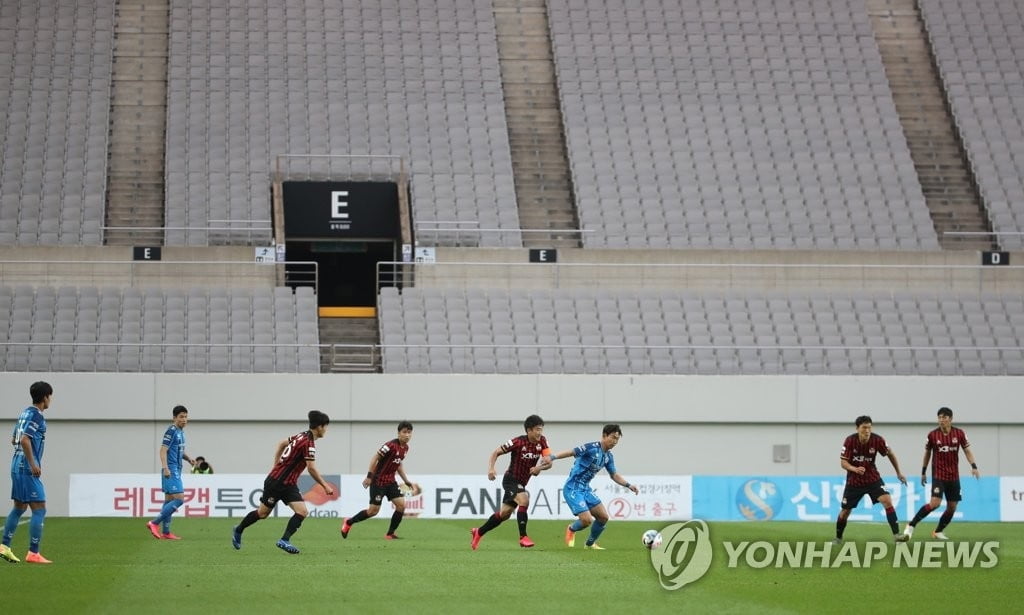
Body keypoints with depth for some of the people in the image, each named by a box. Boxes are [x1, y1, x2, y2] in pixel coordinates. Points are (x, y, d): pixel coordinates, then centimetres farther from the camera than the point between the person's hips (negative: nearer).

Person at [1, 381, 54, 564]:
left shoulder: (25, 413, 13)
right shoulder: (36, 416, -14)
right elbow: (25, 440, -24)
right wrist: (33, 464, -21)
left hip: (17, 465, 9)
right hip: (27, 468, -9)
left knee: (19, 507, 17)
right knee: (39, 509, -7)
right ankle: (33, 553, -10)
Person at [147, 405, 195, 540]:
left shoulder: (180, 432, 16)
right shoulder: (171, 431, -12)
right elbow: (163, 450, -19)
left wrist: (188, 459, 11)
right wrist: (165, 468, -28)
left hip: (176, 471, 10)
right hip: (171, 470, -10)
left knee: (169, 500, 11)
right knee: (179, 499, -15)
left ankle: (165, 532, 14)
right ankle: (154, 523, -13)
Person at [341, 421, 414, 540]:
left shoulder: (405, 448, 6)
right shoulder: (391, 445, -20)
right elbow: (375, 458, -19)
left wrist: (406, 481, 20)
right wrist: (369, 476, -22)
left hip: (391, 481, 8)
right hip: (378, 481, -8)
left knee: (401, 505, -8)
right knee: (373, 510, -5)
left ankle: (390, 534, 3)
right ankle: (348, 522, 18)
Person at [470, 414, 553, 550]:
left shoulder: (542, 442, -6)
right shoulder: (518, 442, -20)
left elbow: (549, 462, -10)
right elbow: (496, 452, -11)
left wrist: (540, 467, -31)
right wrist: (491, 468, -26)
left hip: (521, 483, 7)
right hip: (511, 480, -7)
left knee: (505, 513, 14)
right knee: (523, 500, -31)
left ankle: (478, 532, 33)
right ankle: (523, 537, -26)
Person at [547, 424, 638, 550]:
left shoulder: (608, 456, 7)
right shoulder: (592, 448, -19)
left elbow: (614, 475, 19)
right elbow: (572, 452, -28)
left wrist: (628, 485, 7)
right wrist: (552, 457, -41)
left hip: (585, 489, 8)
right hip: (573, 489, -8)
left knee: (603, 517, 5)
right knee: (587, 520, -17)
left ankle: (590, 544, 26)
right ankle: (571, 530, 18)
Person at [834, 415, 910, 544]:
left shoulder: (877, 440, -16)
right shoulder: (850, 441, -19)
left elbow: (890, 454, 2)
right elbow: (843, 462, -17)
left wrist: (898, 473, 9)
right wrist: (855, 469, -38)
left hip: (872, 478, 0)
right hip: (854, 480, 0)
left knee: (887, 501, -21)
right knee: (845, 511, 7)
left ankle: (896, 535, -21)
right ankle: (838, 538, 31)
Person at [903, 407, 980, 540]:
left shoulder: (959, 433, -3)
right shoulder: (932, 435, -7)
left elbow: (967, 451, 3)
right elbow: (927, 453, 7)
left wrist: (974, 466, -12)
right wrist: (923, 472, 11)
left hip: (954, 476, 3)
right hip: (938, 474, -3)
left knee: (952, 507, 4)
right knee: (935, 503, -20)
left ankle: (938, 531, 23)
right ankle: (911, 526, -11)